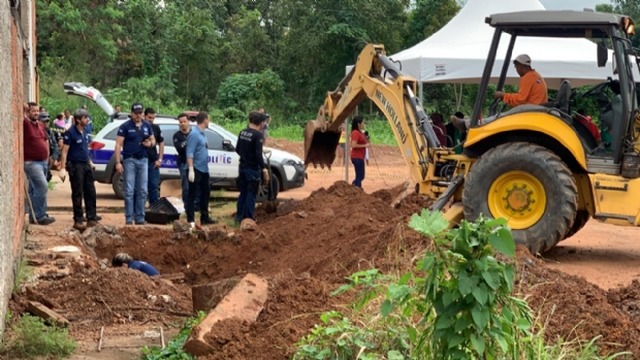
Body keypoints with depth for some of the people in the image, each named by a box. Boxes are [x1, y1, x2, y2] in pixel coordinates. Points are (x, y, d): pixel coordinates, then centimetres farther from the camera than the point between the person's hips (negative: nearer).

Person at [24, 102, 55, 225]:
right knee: (42, 187, -14)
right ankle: (40, 216, -8)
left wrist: (47, 157, 18)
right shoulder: (25, 123, -9)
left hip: (43, 161, 8)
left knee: (35, 189, 12)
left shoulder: (40, 125, 13)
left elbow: (46, 140, 22)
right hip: (31, 162, -8)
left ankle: (33, 216, 17)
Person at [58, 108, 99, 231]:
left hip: (86, 165, 7)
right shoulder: (70, 133, -12)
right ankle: (78, 221, 5)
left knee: (90, 193, 7)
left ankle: (92, 219, 13)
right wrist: (63, 168, -18)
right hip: (76, 166, -7)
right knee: (78, 195, -2)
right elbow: (65, 151, -14)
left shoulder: (85, 131, 10)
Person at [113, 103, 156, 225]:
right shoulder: (125, 126, -4)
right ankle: (129, 219, 0)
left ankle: (140, 218, 12)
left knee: (142, 191, 5)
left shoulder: (147, 126, 10)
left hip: (143, 160, 4)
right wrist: (118, 162, -15)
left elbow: (153, 140, 21)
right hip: (130, 160, -4)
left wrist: (150, 143, -5)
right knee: (129, 191, -4)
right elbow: (118, 145, -7)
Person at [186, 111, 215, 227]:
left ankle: (204, 218, 26)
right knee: (192, 195, -4)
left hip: (204, 170, 10)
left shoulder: (202, 134, 13)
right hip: (196, 169, -10)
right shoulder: (194, 134, -15)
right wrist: (191, 169, -25)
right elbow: (190, 153, -20)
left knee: (205, 193, 16)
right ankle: (191, 220, -1)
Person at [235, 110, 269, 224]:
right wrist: (264, 169, -21)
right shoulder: (258, 135, -17)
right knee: (251, 194, 0)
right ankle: (248, 218, 1)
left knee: (243, 192, 15)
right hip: (253, 168, -7)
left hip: (242, 167, 7)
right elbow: (258, 154, -23)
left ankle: (239, 216, 18)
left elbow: (237, 149, 13)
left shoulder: (242, 133, 5)